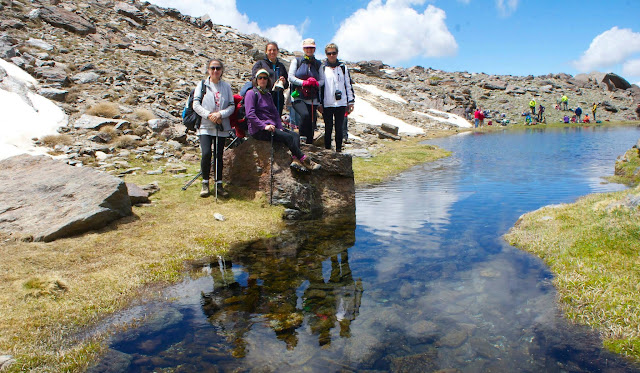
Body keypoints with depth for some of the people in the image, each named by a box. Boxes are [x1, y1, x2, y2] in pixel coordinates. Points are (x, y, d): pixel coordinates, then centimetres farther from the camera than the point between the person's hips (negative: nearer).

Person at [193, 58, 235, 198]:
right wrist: (209, 115, -14)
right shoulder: (202, 85, 6)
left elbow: (232, 106, 3)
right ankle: (205, 183, 2)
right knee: (206, 153, -15)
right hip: (205, 126, -2)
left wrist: (220, 114, -14)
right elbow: (196, 105, 0)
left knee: (219, 155, 3)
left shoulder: (226, 86, 10)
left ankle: (219, 184, 14)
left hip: (221, 127, 2)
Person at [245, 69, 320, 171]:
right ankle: (304, 160, -18)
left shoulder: (268, 94, 22)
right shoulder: (252, 93, -1)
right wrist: (264, 126, -22)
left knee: (295, 135, -14)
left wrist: (280, 127, 4)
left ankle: (296, 160, -32)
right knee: (288, 137, -23)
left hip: (272, 126, 8)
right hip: (258, 129, -8)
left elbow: (275, 112, 20)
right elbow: (250, 114, -13)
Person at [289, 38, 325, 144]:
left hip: (312, 99, 3)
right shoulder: (297, 61, 9)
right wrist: (304, 82, -14)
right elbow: (291, 77, 0)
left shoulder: (317, 64, 16)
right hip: (298, 97, -3)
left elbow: (322, 80, 12)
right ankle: (302, 137, -15)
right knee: (305, 114, -31)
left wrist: (316, 83, -11)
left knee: (311, 124, -1)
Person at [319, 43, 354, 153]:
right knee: (328, 128, 2)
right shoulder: (322, 68, 6)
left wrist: (351, 101, 7)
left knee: (339, 128, 4)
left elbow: (348, 85, 12)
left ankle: (339, 150, 11)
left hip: (341, 103, 1)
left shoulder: (343, 67, 11)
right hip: (327, 104, -1)